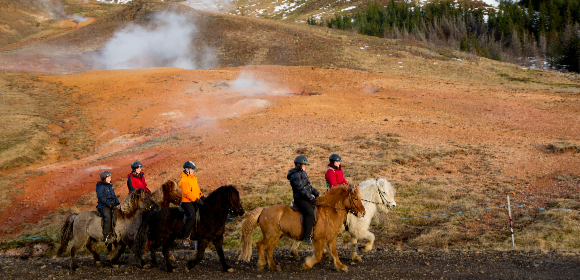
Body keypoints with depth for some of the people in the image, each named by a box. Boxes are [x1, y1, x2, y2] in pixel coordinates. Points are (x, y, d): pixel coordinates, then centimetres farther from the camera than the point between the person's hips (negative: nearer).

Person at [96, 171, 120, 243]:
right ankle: (106, 237, -25)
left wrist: (117, 202, 10)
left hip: (112, 205, 8)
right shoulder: (100, 186, -6)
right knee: (107, 218, -28)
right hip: (103, 206, -8)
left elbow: (114, 196, 26)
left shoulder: (110, 186, 19)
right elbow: (100, 197, -15)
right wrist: (108, 203, -23)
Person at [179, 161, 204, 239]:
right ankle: (184, 236, -21)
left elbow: (197, 189, 26)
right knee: (192, 217, -26)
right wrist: (196, 201, -21)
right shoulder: (184, 180, -13)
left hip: (195, 201, 10)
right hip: (187, 202, -10)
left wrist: (202, 197, 13)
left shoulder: (193, 178, 17)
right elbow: (187, 194, -19)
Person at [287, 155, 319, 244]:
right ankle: (307, 237, -31)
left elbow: (309, 186, 26)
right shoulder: (296, 175, -14)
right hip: (300, 199, -11)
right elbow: (301, 189, -21)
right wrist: (310, 198, -20)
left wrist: (316, 193, 14)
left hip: (306, 198, 11)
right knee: (310, 212, -29)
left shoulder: (303, 173, 18)